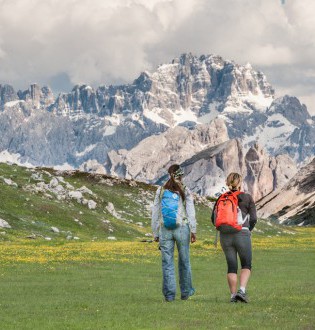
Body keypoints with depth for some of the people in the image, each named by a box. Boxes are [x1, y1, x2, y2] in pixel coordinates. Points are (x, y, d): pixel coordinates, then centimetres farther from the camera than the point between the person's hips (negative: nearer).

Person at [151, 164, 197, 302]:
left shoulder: (161, 191, 5)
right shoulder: (185, 191, 0)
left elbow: (155, 213, 7)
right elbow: (191, 212, -5)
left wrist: (155, 233, 13)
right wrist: (193, 231, -2)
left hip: (165, 230, 1)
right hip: (182, 228, -1)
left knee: (167, 262, 2)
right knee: (184, 261, 13)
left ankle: (169, 294, -1)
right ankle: (185, 292, 22)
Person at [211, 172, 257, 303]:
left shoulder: (221, 198, 7)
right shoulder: (247, 198, 0)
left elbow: (213, 218, 6)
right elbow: (253, 219, -2)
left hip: (225, 235, 3)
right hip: (242, 234, -3)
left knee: (231, 266, 11)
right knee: (246, 265, 8)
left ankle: (233, 295, 8)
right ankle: (242, 290, -12)